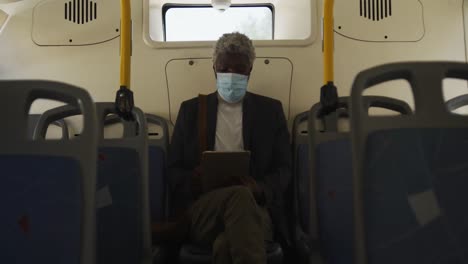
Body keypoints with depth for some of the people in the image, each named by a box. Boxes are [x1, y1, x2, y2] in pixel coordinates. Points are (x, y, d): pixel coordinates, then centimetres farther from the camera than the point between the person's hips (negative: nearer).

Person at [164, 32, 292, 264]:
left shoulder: (271, 110, 16)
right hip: (201, 209, 1)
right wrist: (192, 180, -9)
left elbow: (284, 168, 11)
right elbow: (173, 169, 15)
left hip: (254, 208, -1)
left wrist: (261, 189, -12)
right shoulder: (191, 110, 17)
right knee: (239, 196, -36)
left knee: (226, 243, -38)